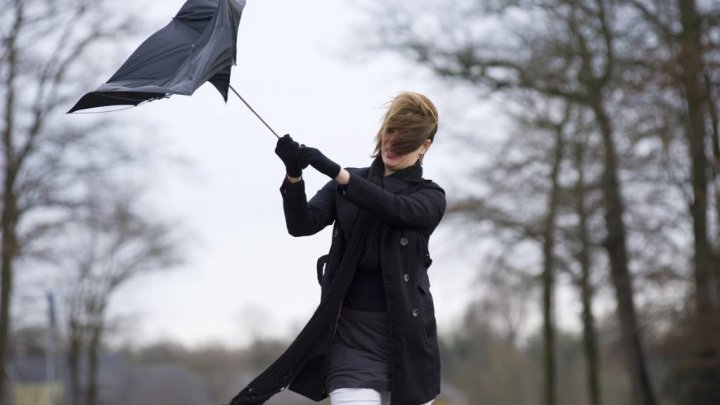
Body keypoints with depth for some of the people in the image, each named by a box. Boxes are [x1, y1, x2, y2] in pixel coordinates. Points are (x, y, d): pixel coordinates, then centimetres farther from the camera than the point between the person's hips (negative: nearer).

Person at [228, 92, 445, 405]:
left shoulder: (430, 197, 5)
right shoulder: (345, 185, 11)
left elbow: (393, 208, -18)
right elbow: (302, 224, -5)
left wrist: (332, 170, -30)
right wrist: (294, 176, -25)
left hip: (406, 335, 0)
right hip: (351, 334, 0)